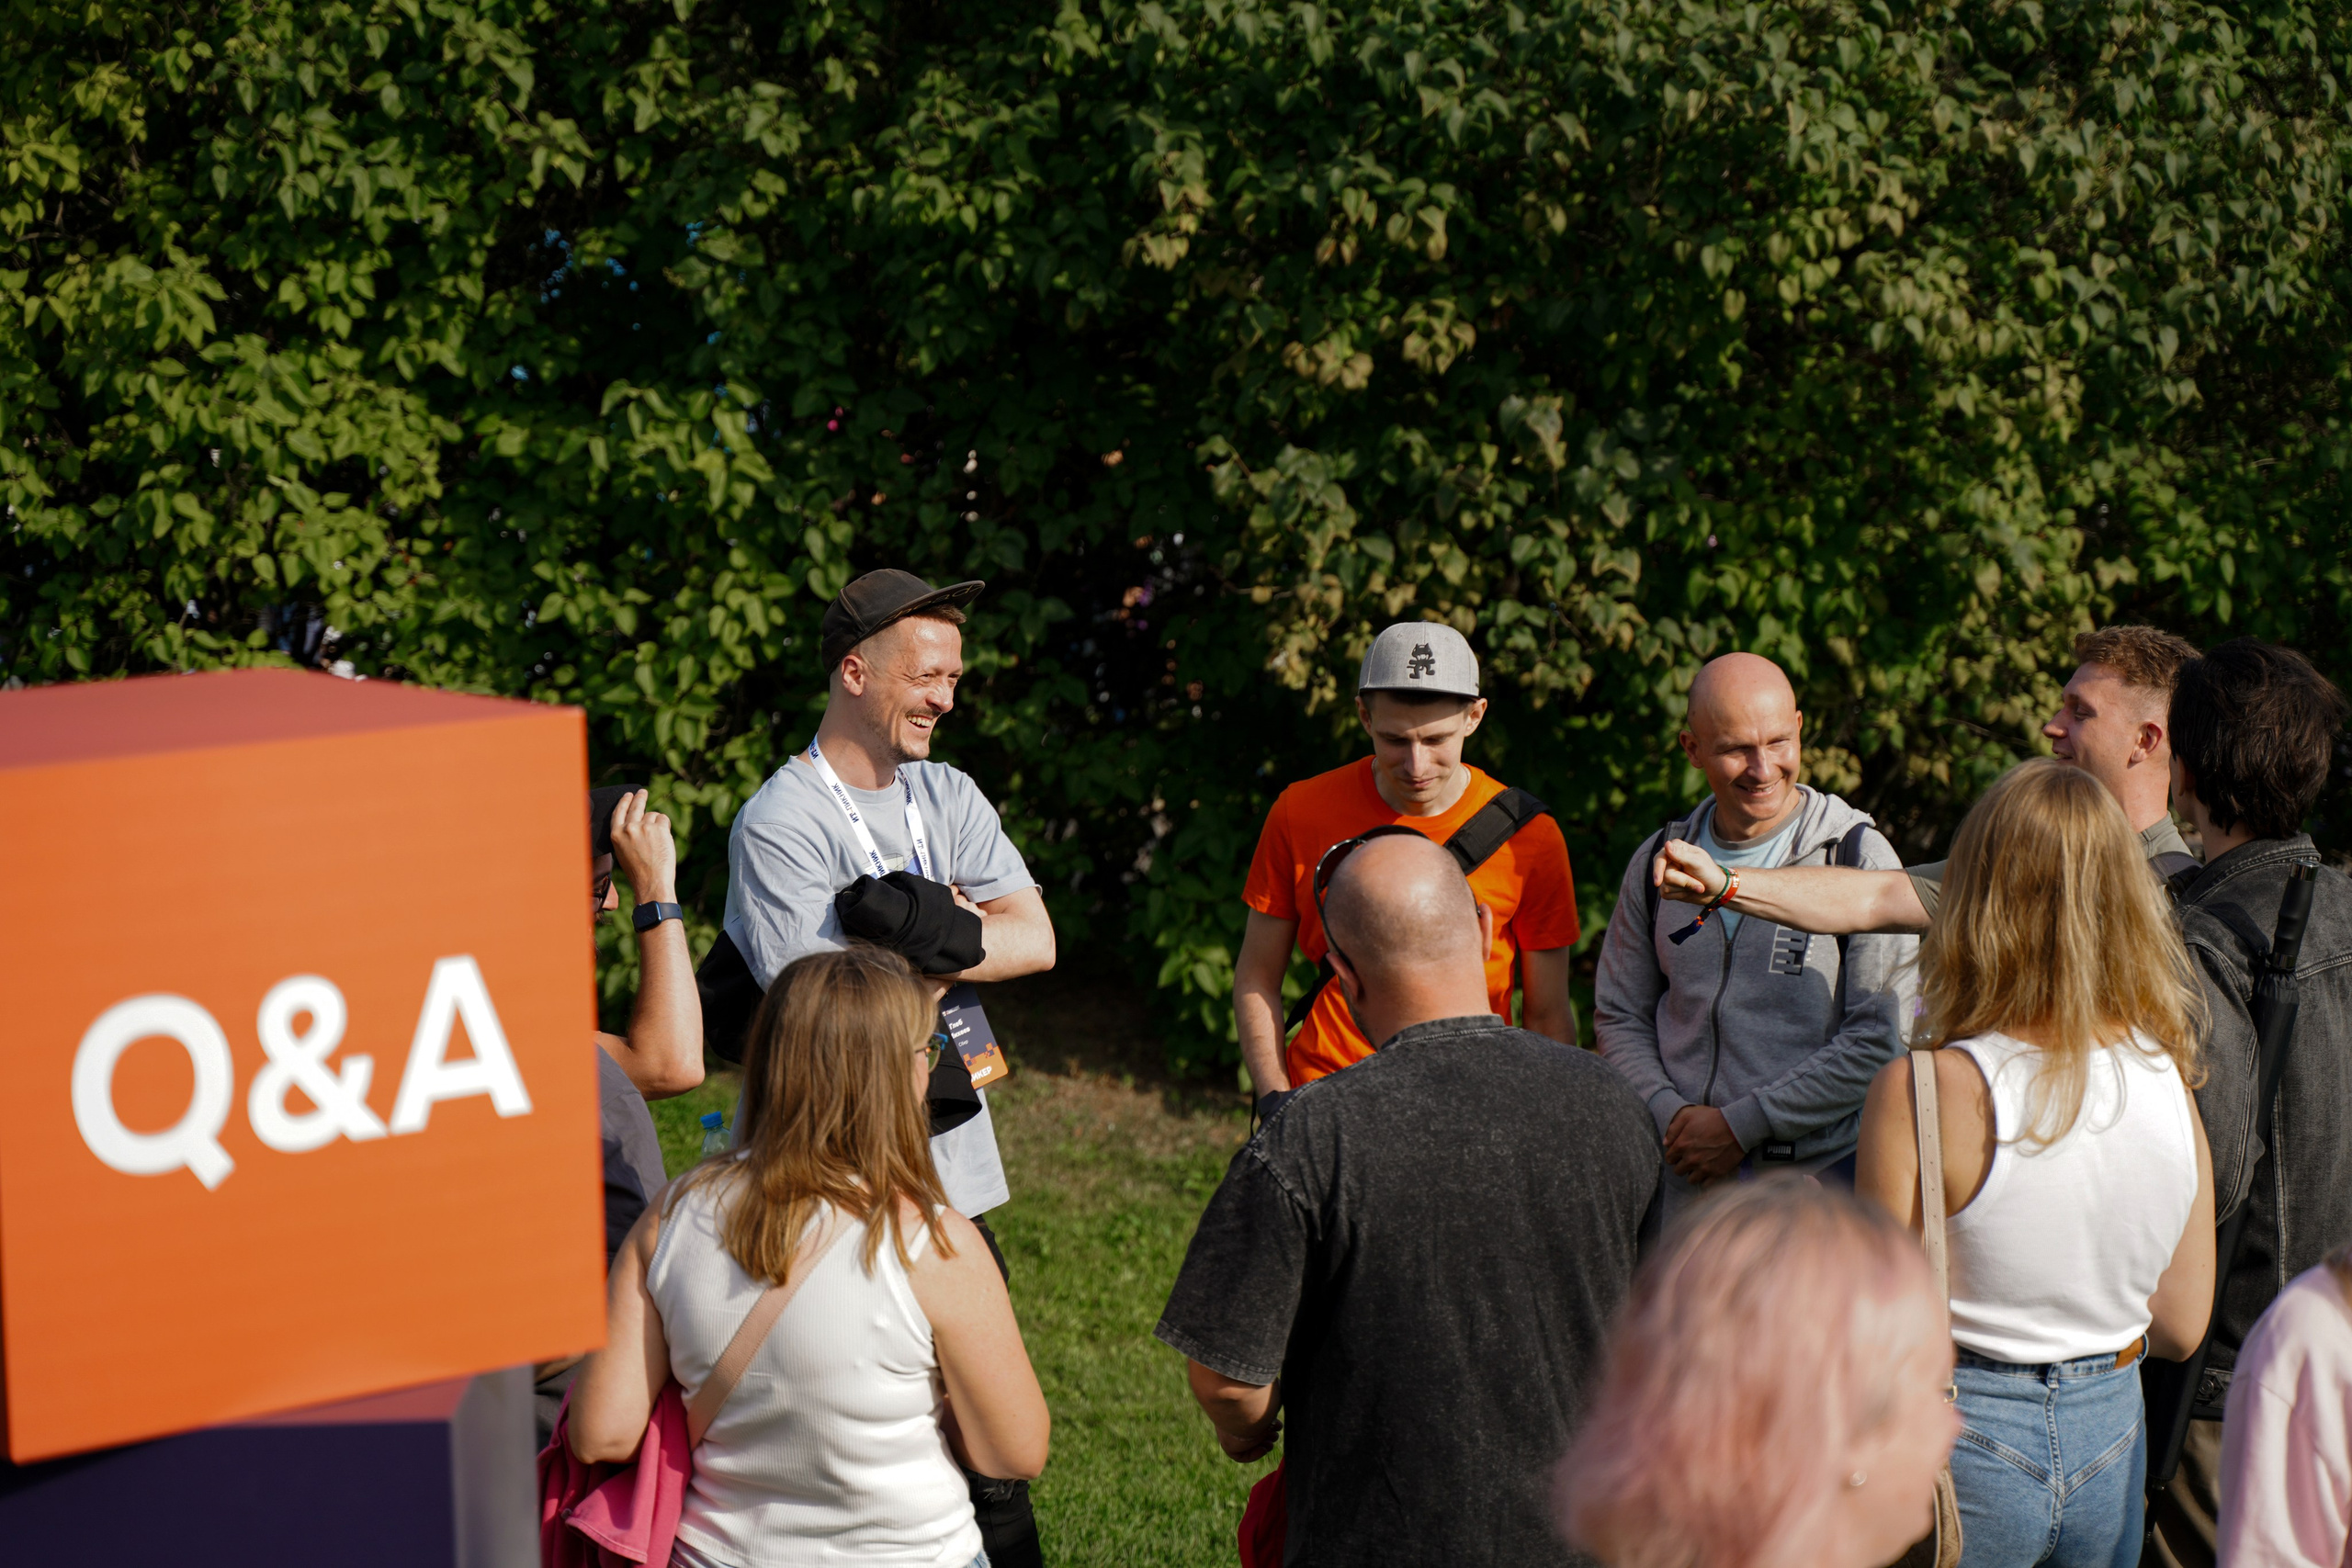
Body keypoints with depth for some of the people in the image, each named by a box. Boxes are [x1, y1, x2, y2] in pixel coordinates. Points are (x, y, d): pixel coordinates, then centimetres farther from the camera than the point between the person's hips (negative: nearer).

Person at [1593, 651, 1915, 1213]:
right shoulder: (1656, 866, 8)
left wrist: (1741, 1124, -11)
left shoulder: (1858, 856, -5)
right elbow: (1620, 1018, 14)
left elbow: (1882, 1041, -9)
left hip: (1819, 1180, -3)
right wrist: (1673, 1115, -5)